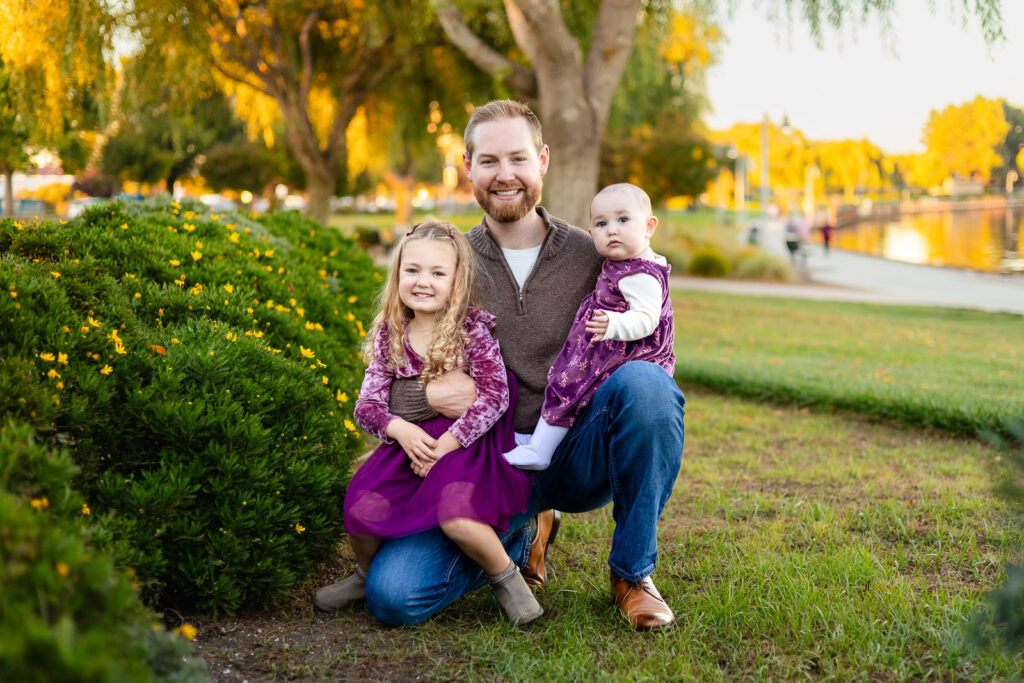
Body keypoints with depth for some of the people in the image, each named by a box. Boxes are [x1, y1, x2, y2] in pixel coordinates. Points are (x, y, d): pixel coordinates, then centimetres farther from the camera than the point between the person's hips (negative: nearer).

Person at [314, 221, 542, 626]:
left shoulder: (473, 329, -6)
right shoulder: (390, 334, 6)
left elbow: (495, 396, -12)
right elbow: (366, 404, 5)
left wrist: (446, 444, -19)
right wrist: (399, 428, -16)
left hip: (468, 444, -4)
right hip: (411, 442, 4)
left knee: (457, 517, -33)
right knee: (360, 510, -18)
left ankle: (506, 577, -1)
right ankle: (368, 576, 17)